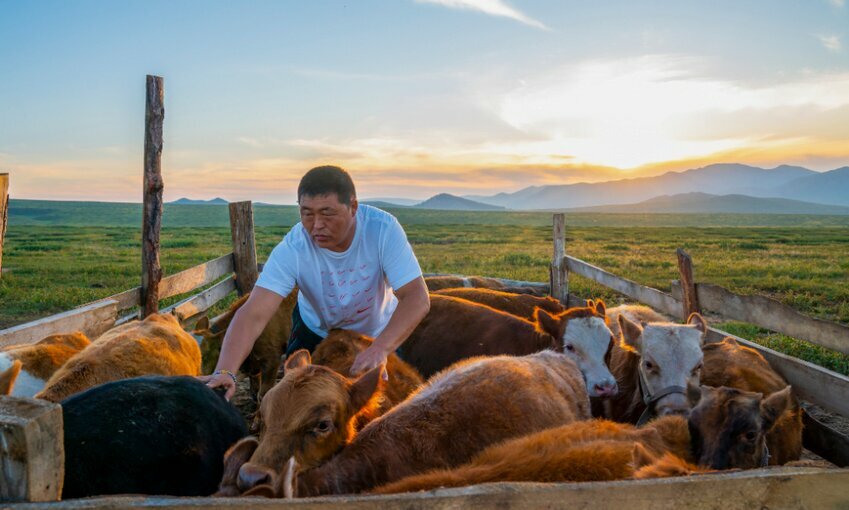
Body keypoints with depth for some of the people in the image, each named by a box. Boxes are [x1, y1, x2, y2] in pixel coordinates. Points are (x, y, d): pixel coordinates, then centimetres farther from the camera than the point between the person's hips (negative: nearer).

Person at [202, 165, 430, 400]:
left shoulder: (383, 228, -32)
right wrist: (225, 371, -55)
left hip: (381, 334, 0)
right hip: (315, 332, 0)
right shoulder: (292, 248, -31)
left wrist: (381, 348, -52)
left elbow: (417, 297, -36)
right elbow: (254, 314, -38)